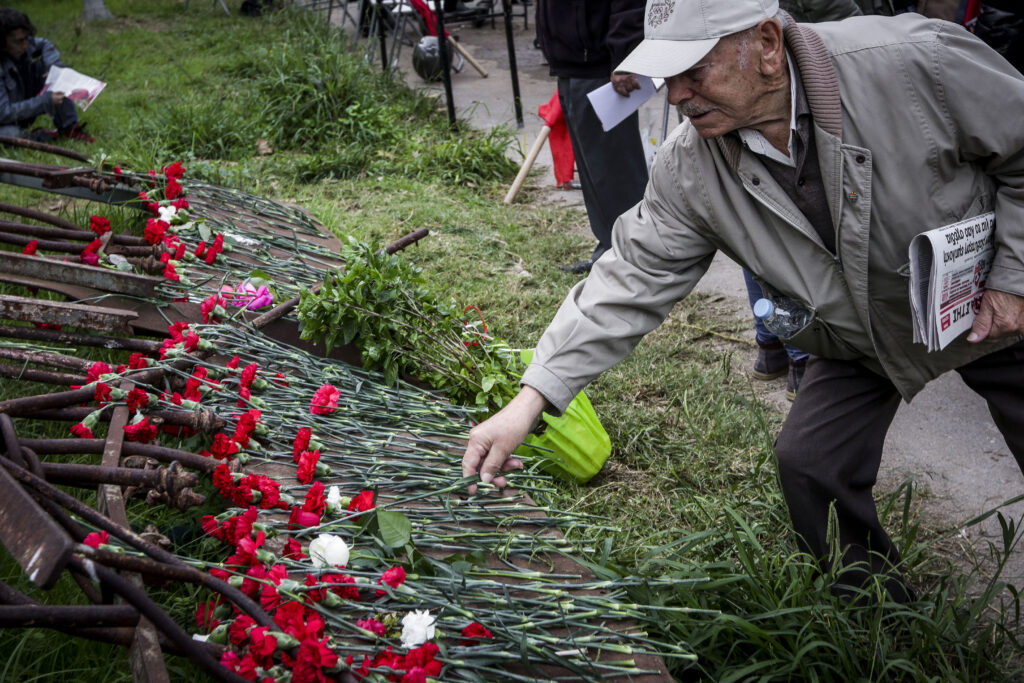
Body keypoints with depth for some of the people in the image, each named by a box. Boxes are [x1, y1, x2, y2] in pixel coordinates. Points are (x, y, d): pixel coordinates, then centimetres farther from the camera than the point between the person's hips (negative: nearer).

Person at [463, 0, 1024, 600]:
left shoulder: (917, 62, -33)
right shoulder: (689, 169, -21)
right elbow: (632, 278, -20)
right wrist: (530, 402, -27)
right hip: (862, 335, 3)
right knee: (810, 463, -3)